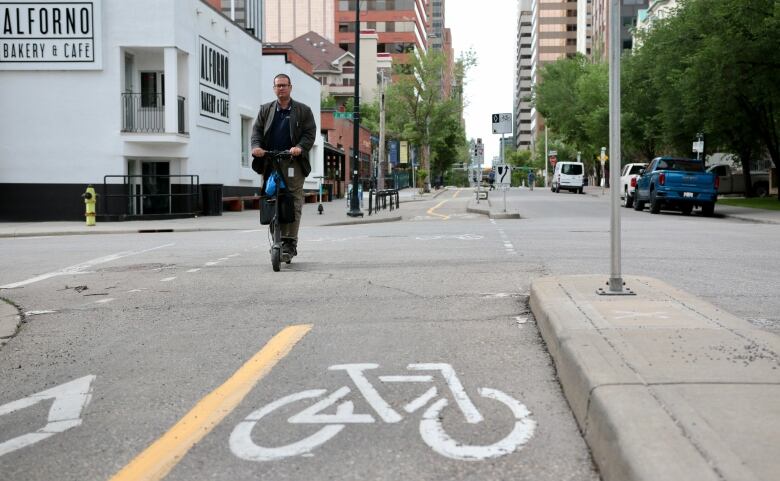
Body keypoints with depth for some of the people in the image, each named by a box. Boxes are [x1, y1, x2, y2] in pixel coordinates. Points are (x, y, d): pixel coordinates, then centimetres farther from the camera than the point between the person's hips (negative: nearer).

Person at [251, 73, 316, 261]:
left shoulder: (303, 110, 11)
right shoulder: (265, 110, 20)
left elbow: (310, 133, 4)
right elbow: (257, 130, 12)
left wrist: (300, 147, -15)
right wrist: (256, 146, -9)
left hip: (293, 163, -3)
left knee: (294, 203, -10)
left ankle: (289, 242, -10)